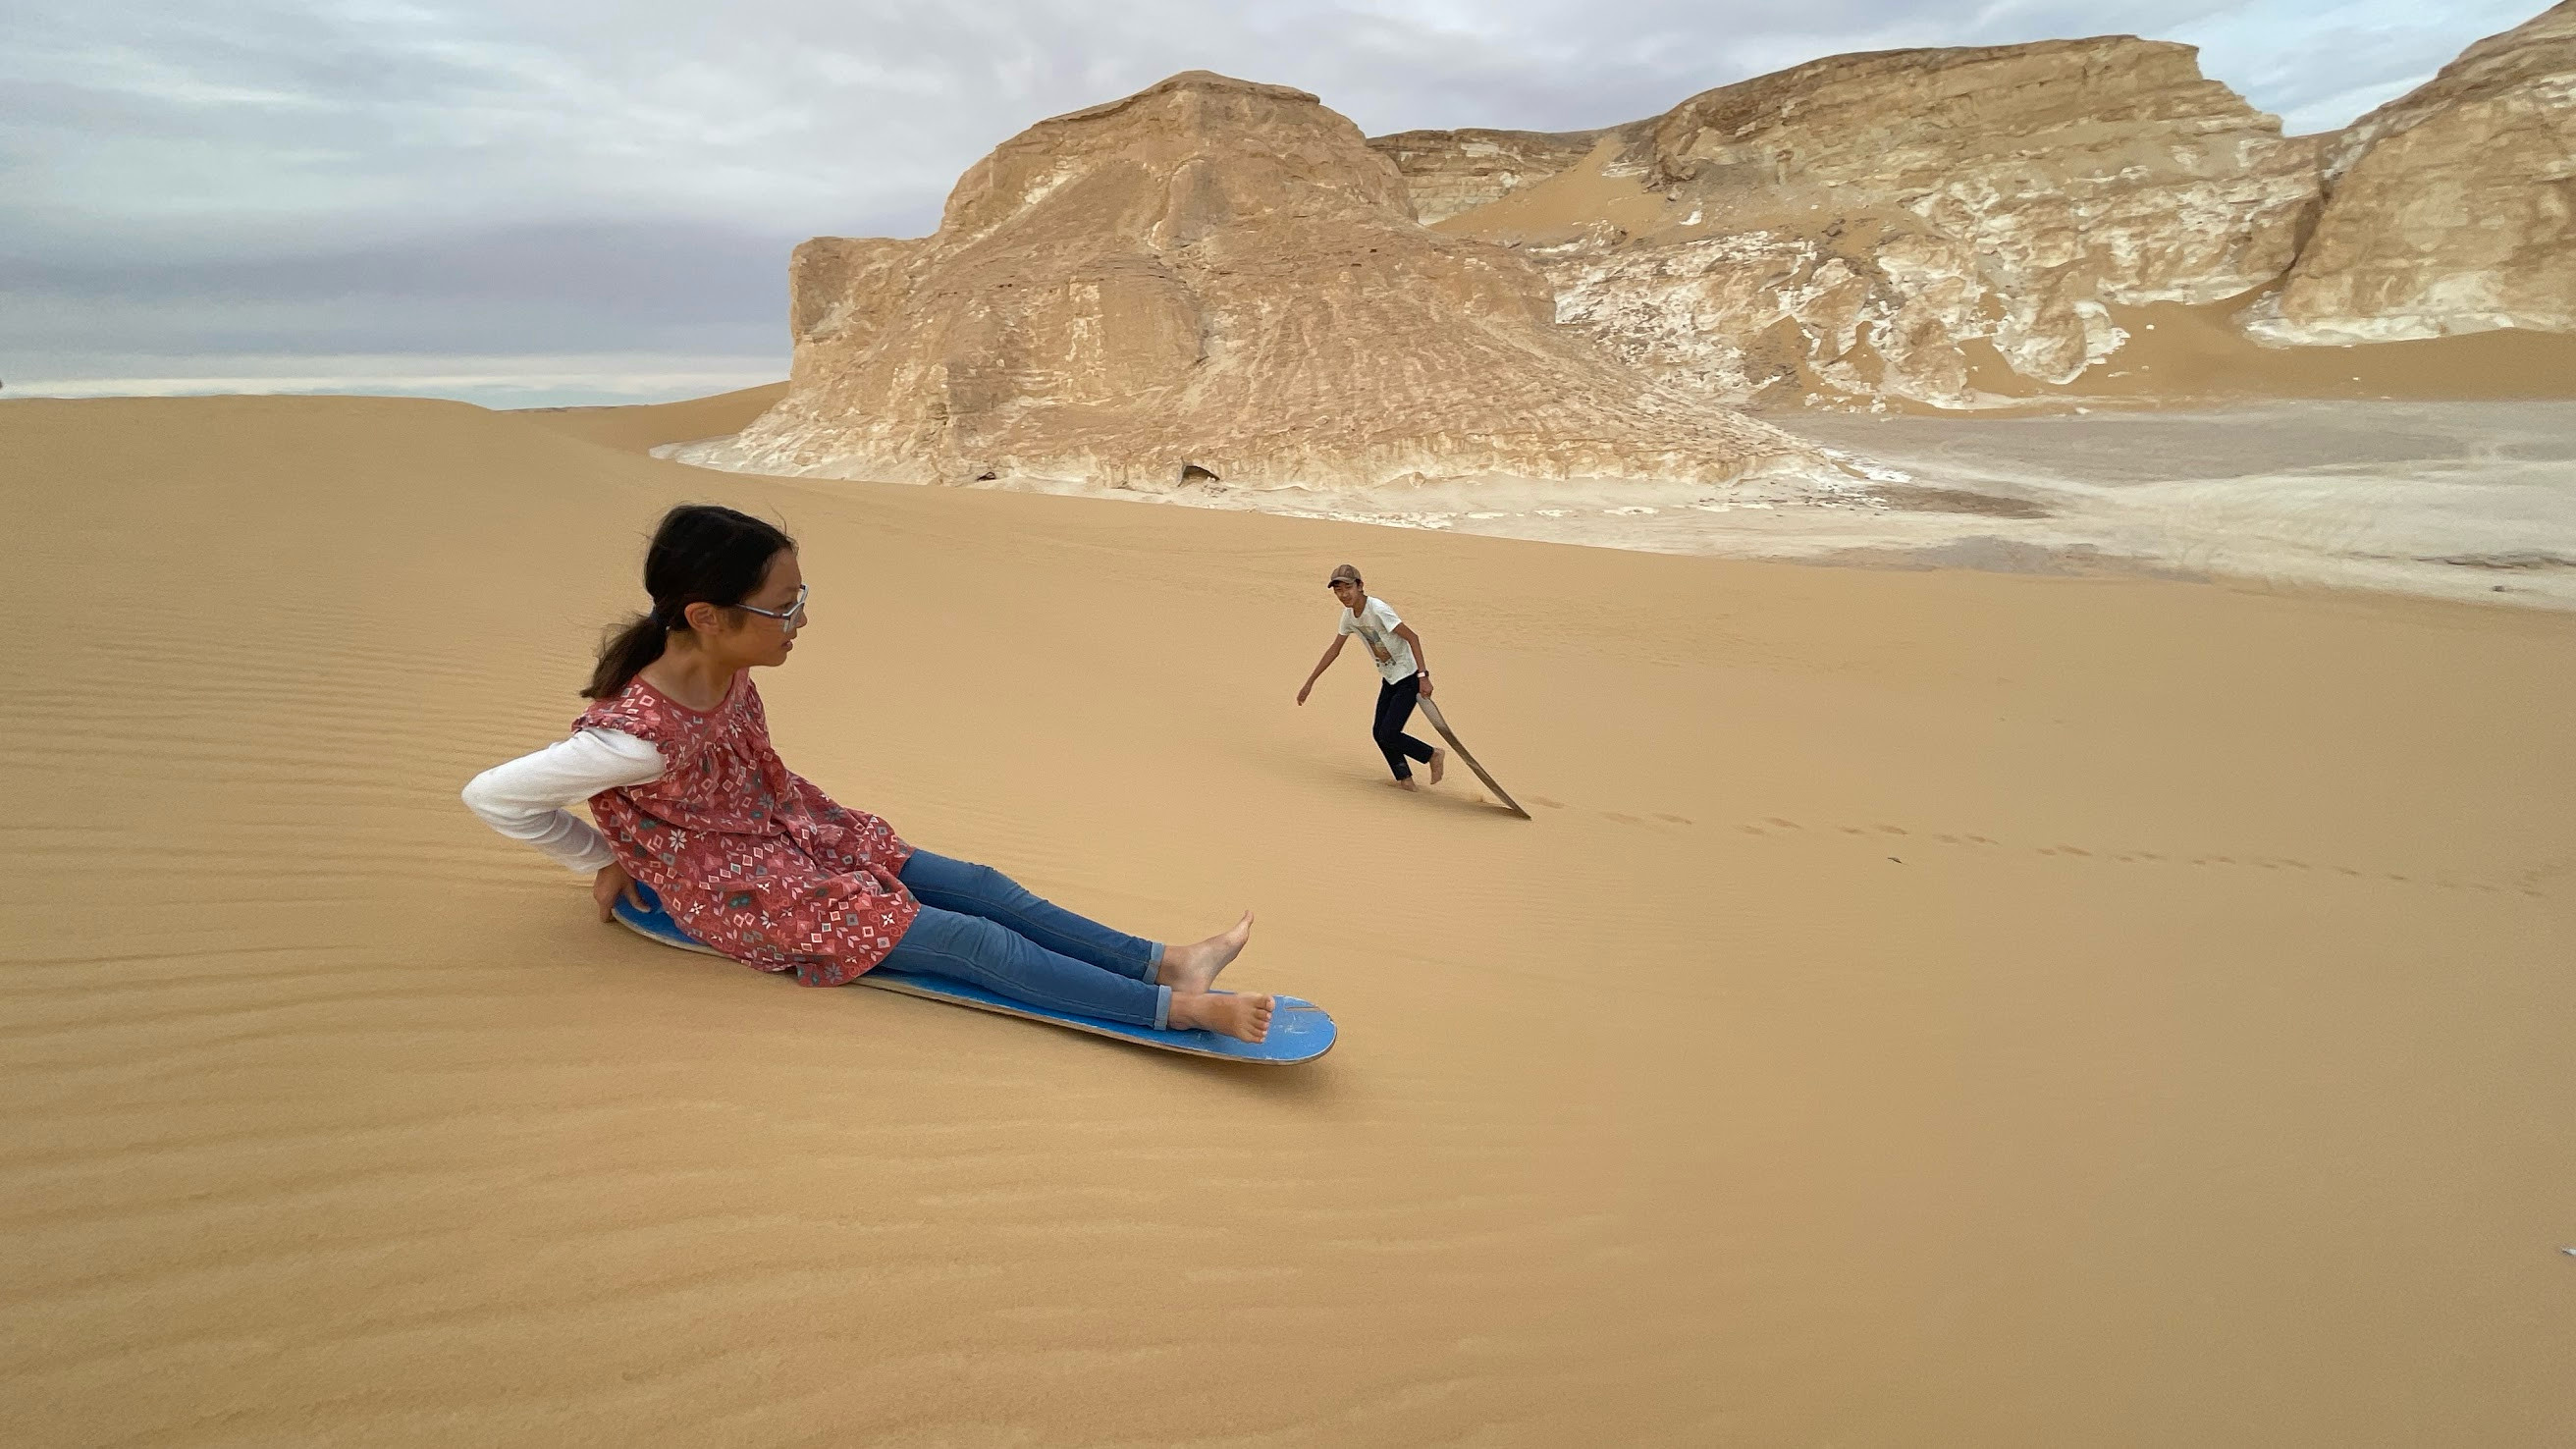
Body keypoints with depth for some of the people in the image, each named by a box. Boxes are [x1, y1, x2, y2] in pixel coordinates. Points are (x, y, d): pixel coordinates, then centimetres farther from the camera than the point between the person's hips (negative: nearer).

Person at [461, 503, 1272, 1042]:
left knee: (978, 885, -2)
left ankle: (1164, 960, -3)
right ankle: (1179, 1009, -16)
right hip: (744, 895, -8)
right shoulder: (642, 733, -30)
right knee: (975, 939, -15)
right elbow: (492, 796, -21)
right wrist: (607, 863, -8)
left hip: (801, 838, 8)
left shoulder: (725, 672, -7)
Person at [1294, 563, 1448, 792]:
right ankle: (1405, 780, 17)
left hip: (1410, 677, -8)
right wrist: (1309, 682, 14)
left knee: (1388, 735, -11)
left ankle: (1433, 755, 9)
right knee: (1379, 732, 7)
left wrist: (1423, 676, -31)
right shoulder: (1349, 615, 1)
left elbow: (1412, 637, -25)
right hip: (1389, 678, 8)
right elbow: (1334, 650, 12)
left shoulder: (1378, 610, -24)